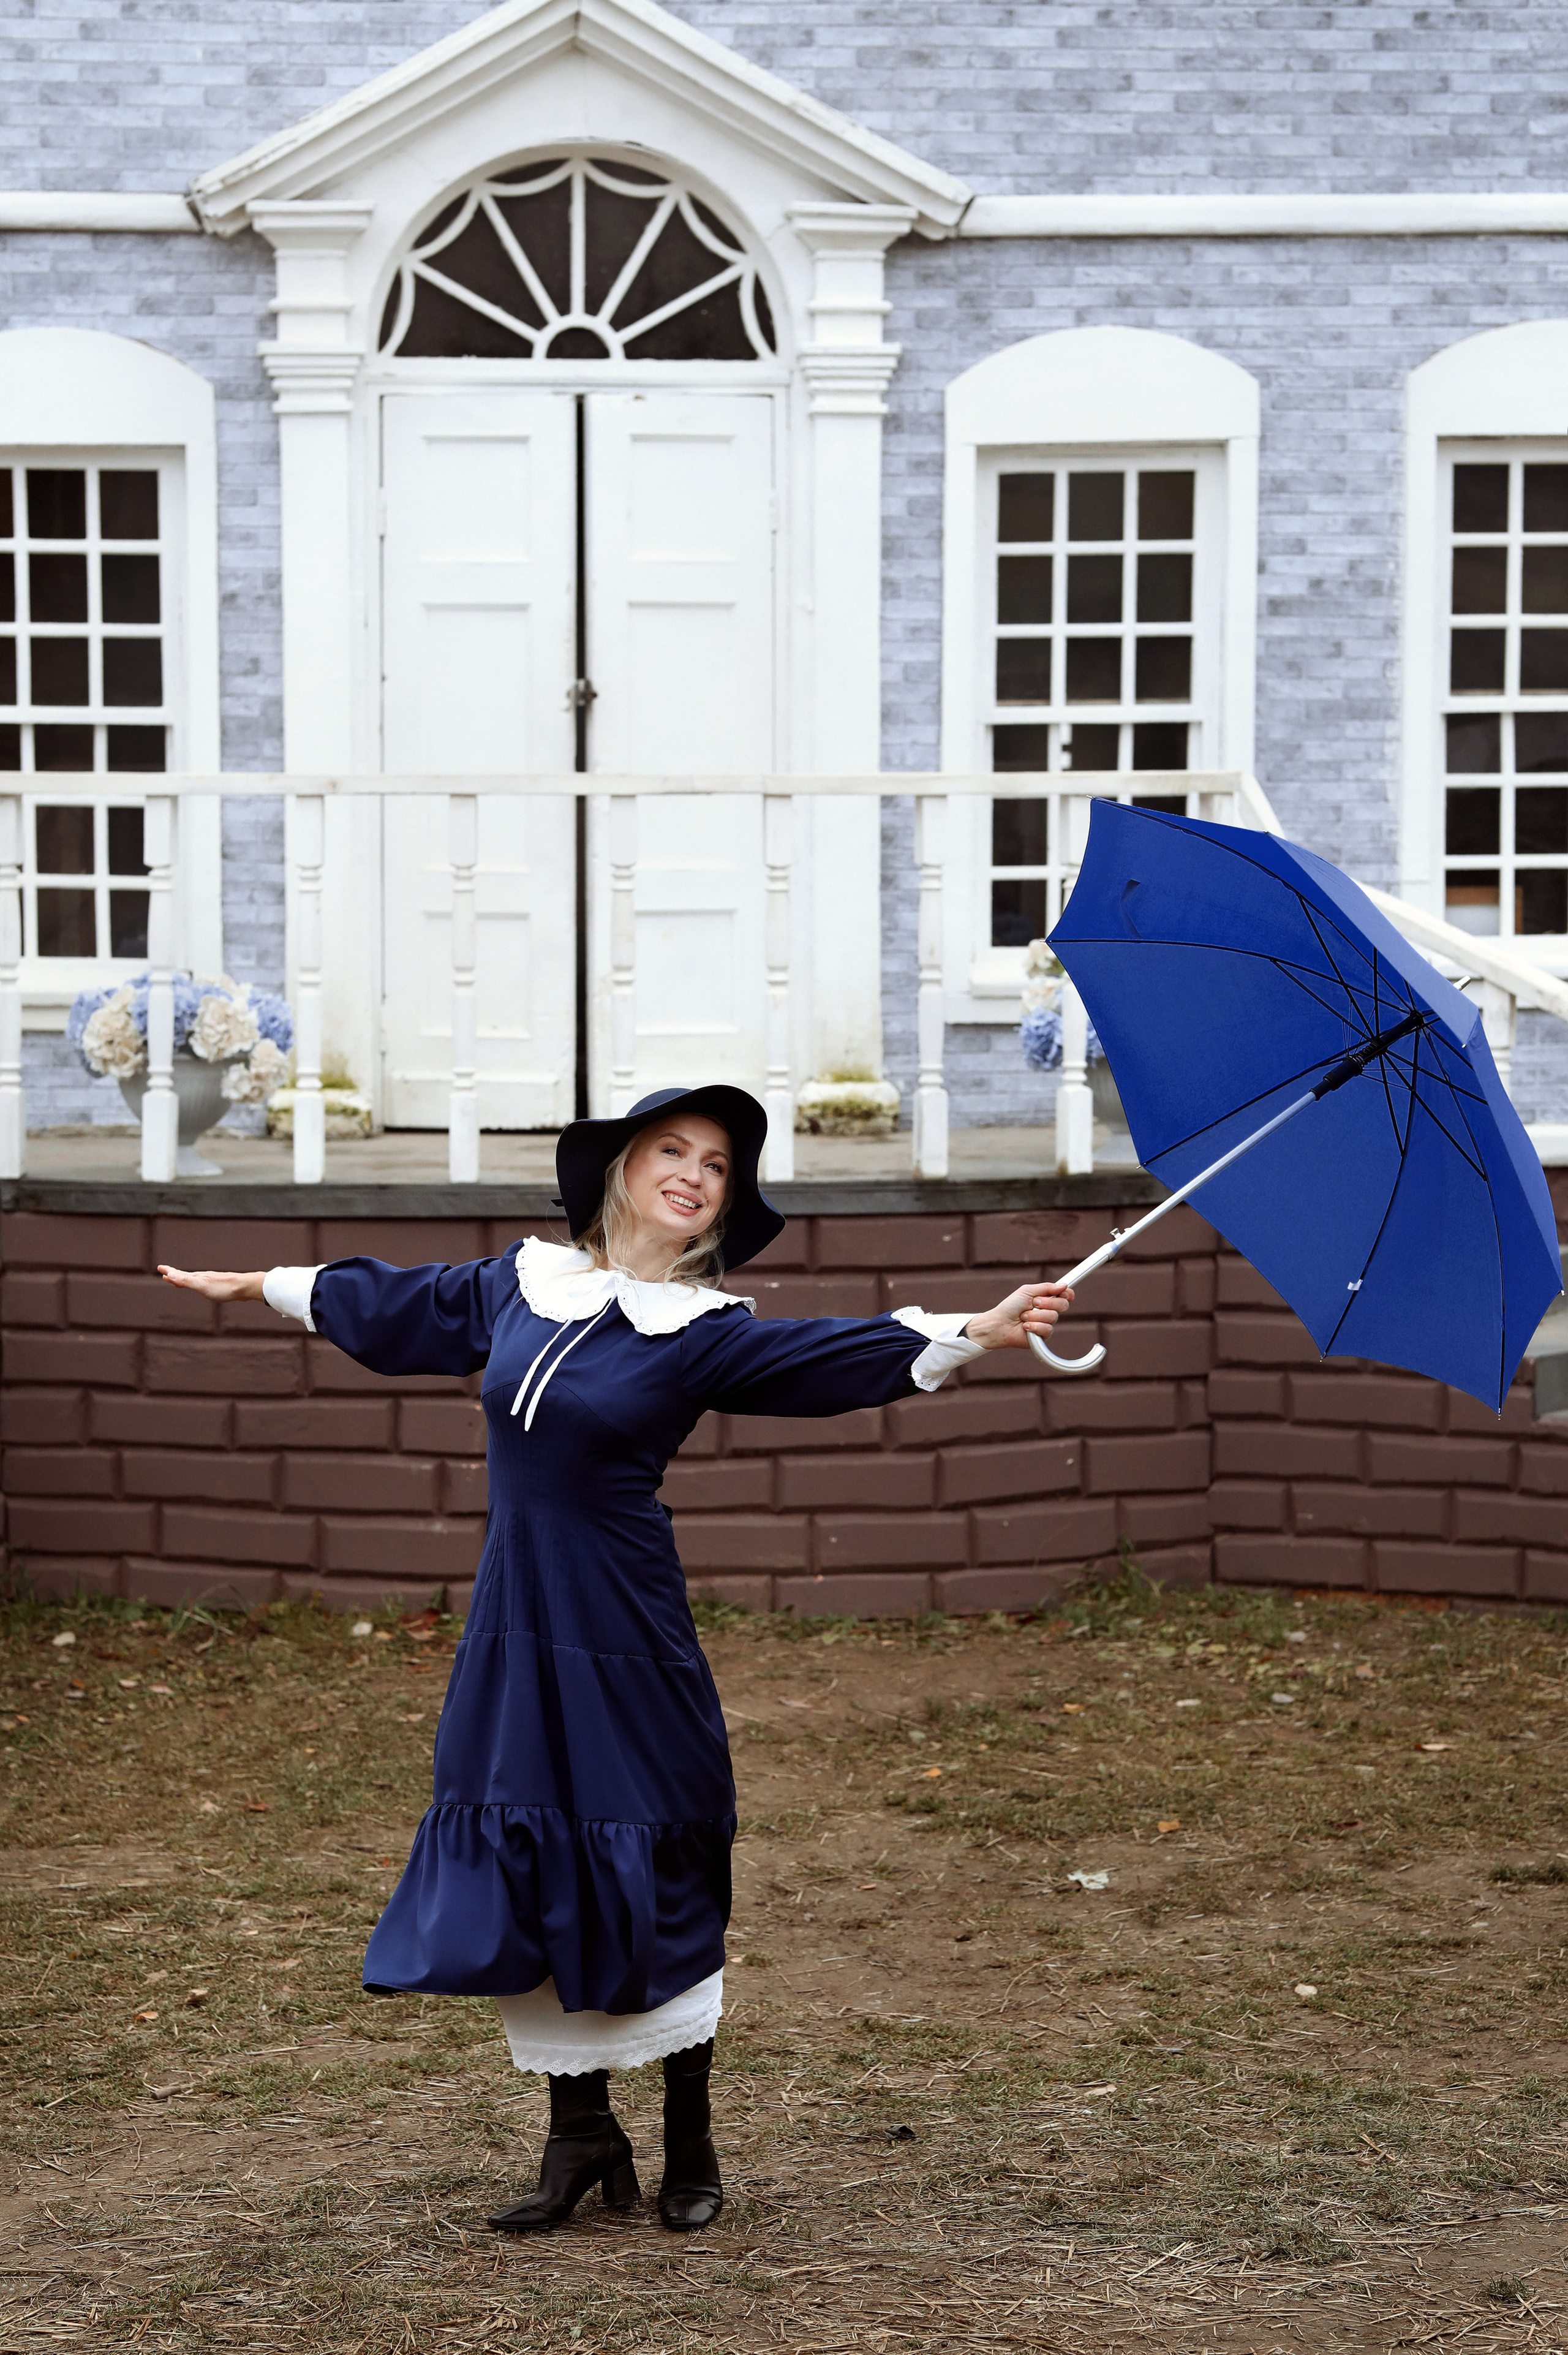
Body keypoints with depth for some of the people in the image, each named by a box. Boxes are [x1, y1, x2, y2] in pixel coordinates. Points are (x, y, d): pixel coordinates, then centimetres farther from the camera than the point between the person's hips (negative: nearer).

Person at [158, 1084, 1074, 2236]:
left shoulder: (704, 1332, -3)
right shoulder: (522, 1282, 8)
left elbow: (841, 1357, -13)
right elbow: (400, 1305, 24)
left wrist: (976, 1333, -26)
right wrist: (263, 1286, 35)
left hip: (622, 1633, -4)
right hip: (516, 1626, 4)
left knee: (651, 1882, 0)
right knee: (521, 1873, 6)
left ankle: (693, 2145, 16)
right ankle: (584, 2135, 19)